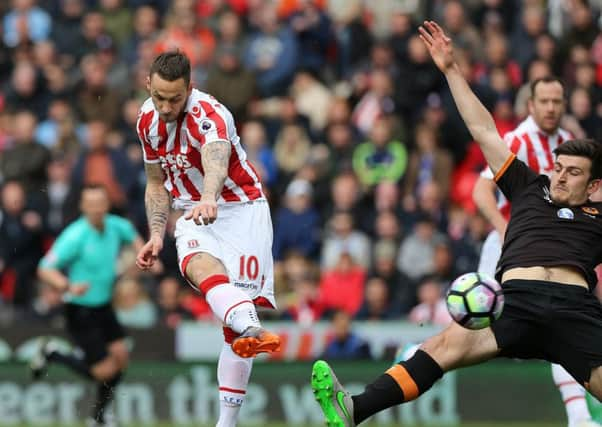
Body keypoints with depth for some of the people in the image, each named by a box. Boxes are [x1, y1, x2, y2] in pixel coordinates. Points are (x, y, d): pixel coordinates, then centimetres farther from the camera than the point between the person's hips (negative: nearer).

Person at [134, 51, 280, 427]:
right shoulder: (149, 119, 1)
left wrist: (209, 198, -66)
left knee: (238, 308, -13)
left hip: (241, 209, -4)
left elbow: (216, 159, -46)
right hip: (194, 216, 4)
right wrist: (157, 235, 5)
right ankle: (251, 329, -62)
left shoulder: (209, 115, -22)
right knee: (201, 267, -32)